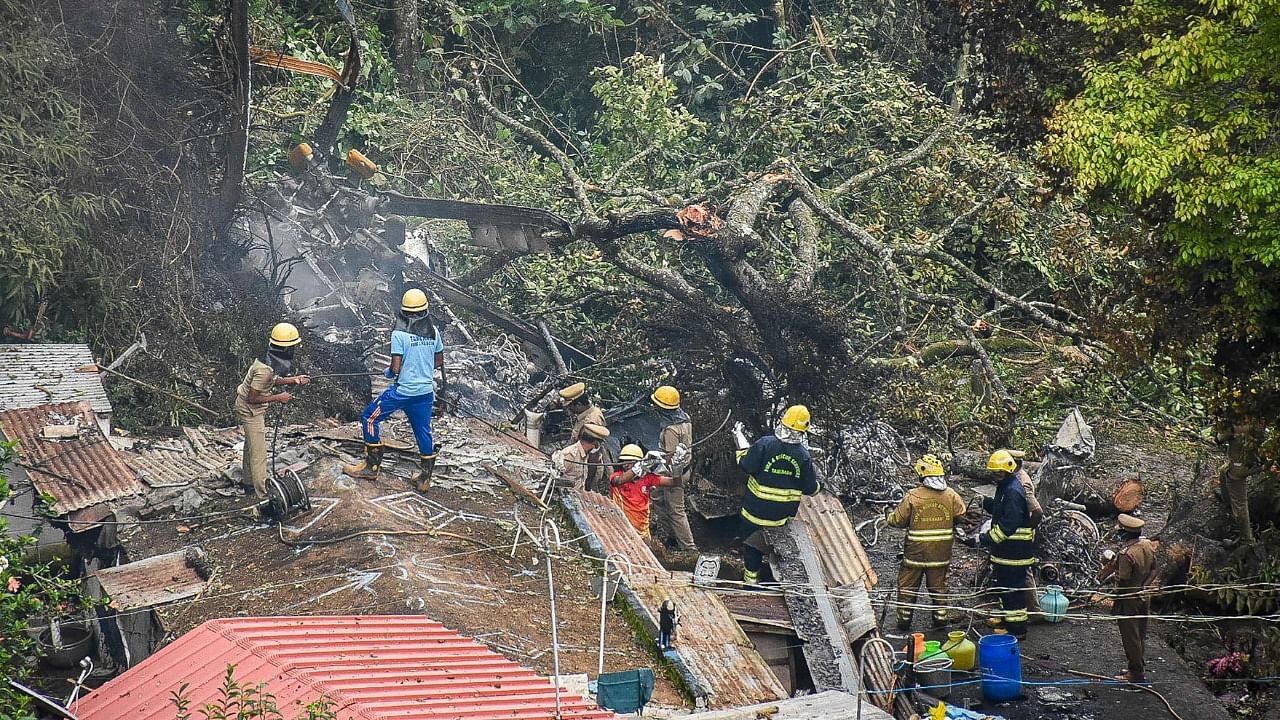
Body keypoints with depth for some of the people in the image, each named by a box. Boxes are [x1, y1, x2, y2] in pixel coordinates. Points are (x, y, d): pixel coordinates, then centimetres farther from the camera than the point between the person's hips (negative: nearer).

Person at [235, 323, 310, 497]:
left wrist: (293, 380, 4)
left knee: (251, 444, 24)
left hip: (254, 409, 10)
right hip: (250, 410, -10)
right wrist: (278, 398, -22)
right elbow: (252, 398, -29)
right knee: (258, 452, -3)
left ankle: (248, 480, 41)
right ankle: (263, 493, 4)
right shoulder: (265, 370, -34)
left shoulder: (272, 360, -6)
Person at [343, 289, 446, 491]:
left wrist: (389, 372, 6)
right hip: (426, 390, 5)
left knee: (370, 418, 10)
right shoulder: (433, 332, 0)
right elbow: (439, 361, 11)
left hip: (403, 390, -5)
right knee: (423, 430, 15)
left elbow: (395, 368, -16)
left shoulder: (399, 334, -15)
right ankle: (425, 478, 20)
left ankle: (372, 466, 13)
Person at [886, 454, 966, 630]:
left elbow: (897, 520, -8)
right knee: (939, 586, 17)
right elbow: (962, 515, 0)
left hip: (916, 552, -2)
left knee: (908, 587, 11)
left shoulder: (913, 496, -14)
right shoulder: (951, 495, -6)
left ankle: (904, 620, 16)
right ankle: (940, 617, 20)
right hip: (941, 554, 3)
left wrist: (889, 516, 13)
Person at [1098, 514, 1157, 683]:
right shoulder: (1148, 545, -3)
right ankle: (1140, 667, 32)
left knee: (1130, 636, 5)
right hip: (1145, 597, 8)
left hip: (1129, 600, -8)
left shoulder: (1126, 554, -28)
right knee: (1140, 634, 20)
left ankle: (1136, 672, 13)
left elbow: (1123, 581, -23)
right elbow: (1152, 569, 8)